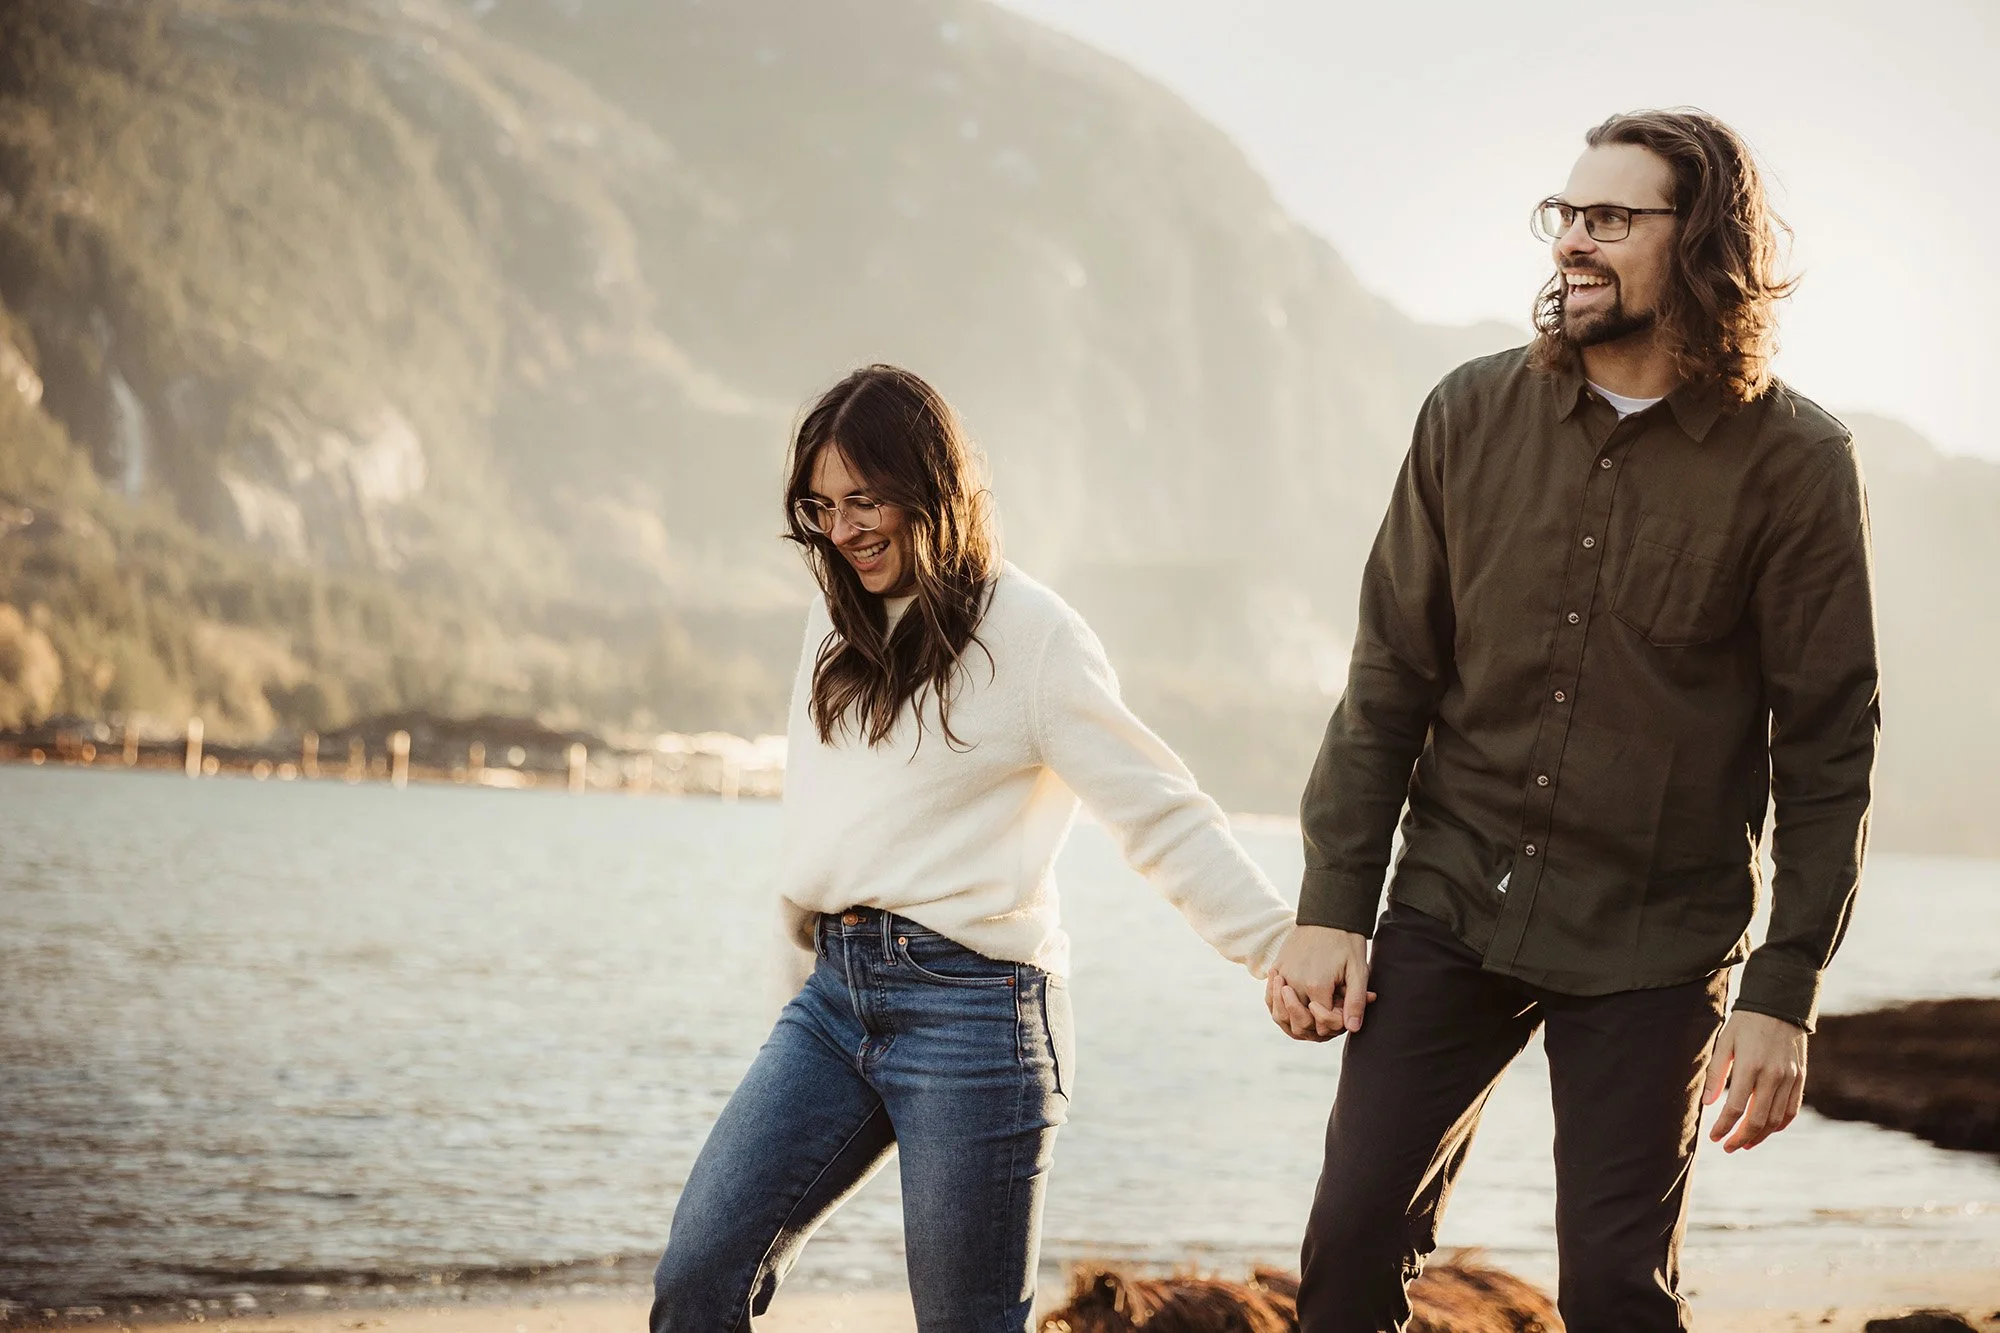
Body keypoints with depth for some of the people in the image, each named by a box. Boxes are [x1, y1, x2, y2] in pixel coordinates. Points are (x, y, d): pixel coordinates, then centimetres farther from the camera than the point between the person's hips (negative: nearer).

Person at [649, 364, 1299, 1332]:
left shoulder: (1028, 632, -6)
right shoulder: (839, 618, 15)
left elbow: (1162, 816, -9)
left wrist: (1287, 947, -18)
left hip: (970, 1009, -6)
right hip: (834, 996, 6)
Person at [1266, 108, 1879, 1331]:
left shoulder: (1793, 461, -8)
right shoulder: (1474, 417, 0)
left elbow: (1829, 749, -6)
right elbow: (1390, 681, 5)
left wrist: (1785, 996, -9)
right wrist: (1332, 908, 0)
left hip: (1650, 952, -2)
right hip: (1453, 908, 3)